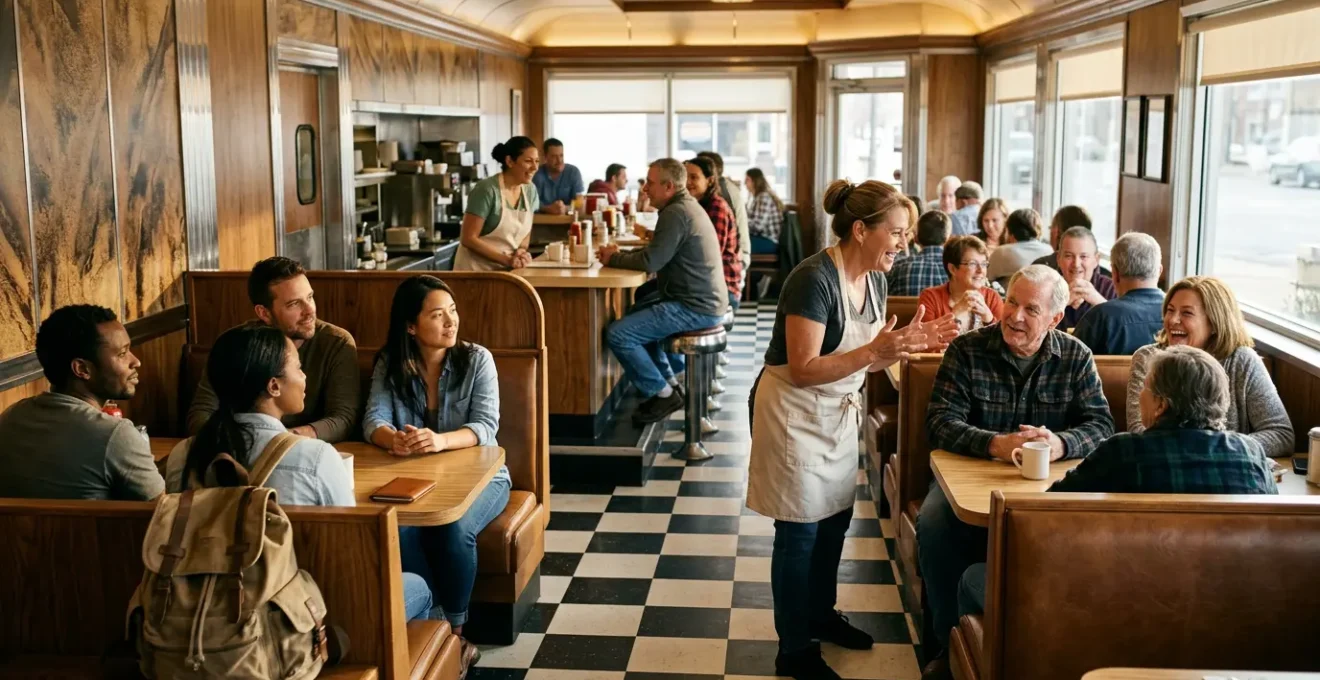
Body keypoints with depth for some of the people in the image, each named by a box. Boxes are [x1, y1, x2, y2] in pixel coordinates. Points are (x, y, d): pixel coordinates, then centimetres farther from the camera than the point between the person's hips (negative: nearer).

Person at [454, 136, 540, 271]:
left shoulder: (530, 190, 3)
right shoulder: (487, 190, -15)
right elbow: (468, 239, -16)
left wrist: (521, 251, -6)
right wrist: (507, 259, -19)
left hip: (509, 270, 5)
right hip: (477, 270, -5)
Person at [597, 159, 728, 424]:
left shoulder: (676, 213, -18)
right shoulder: (686, 205, 14)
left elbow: (650, 261, -22)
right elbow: (657, 253, 16)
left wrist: (613, 258, -6)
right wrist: (621, 254, 3)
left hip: (694, 308, -11)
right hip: (702, 299, 11)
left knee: (617, 334, -16)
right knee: (635, 313, 31)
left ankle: (662, 394, -2)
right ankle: (670, 380, 30)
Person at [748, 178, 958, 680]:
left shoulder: (873, 279, 1)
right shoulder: (814, 279, -26)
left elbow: (862, 358, 9)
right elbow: (803, 370, -28)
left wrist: (909, 343, -9)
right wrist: (876, 350, -35)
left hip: (838, 413, 9)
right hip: (795, 415, -8)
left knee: (835, 518, 19)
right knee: (800, 531, 1)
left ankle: (820, 614, 40)